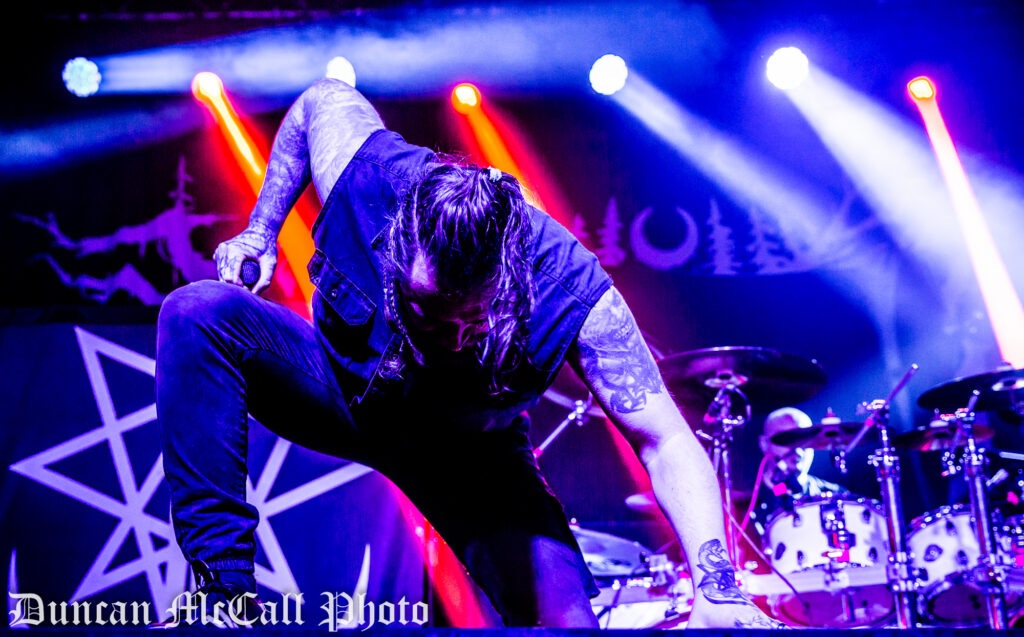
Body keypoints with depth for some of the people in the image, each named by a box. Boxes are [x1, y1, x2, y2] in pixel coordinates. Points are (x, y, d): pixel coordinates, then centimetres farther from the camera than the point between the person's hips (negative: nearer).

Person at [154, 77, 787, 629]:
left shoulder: (573, 295, -36)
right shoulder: (366, 172, -32)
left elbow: (668, 445, -33)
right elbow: (321, 98, -7)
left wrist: (716, 585, -46)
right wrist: (260, 232, -8)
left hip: (468, 450, -1)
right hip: (346, 379, 2)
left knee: (564, 615, -20)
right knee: (202, 313, -26)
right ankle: (224, 584, -23)